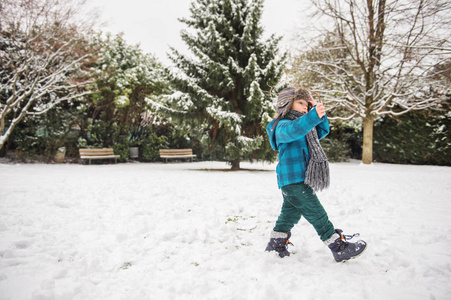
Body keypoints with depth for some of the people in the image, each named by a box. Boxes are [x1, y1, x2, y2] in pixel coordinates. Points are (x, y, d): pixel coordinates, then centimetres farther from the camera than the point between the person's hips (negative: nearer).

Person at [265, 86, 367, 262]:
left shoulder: (305, 126, 22)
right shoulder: (283, 126, -11)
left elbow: (323, 131, 24)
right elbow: (293, 130, -34)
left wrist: (317, 110, 12)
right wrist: (314, 116, -48)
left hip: (300, 180, 10)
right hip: (293, 180, -10)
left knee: (290, 214, 16)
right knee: (317, 214, -3)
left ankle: (275, 246, 28)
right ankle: (340, 248, 5)